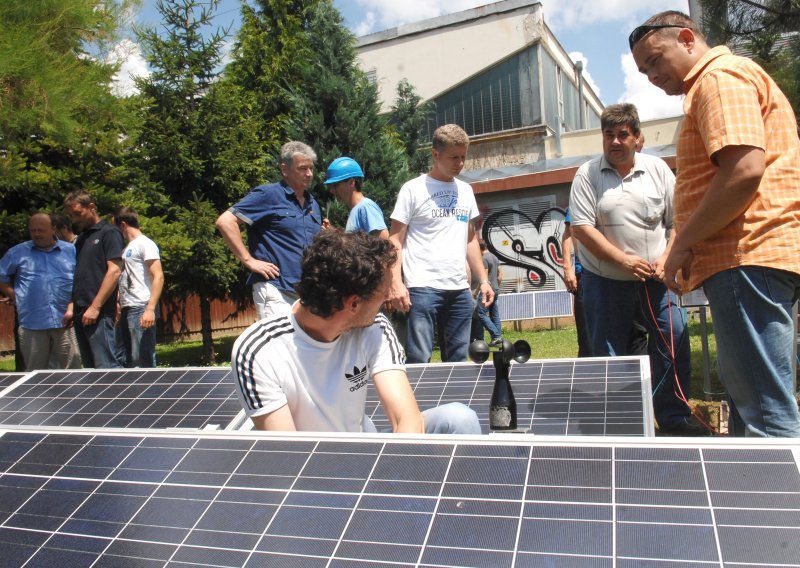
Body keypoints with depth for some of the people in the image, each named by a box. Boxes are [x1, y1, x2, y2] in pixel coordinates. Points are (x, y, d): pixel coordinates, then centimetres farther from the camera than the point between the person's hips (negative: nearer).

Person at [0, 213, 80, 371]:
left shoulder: (70, 250, 9)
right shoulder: (17, 252, 10)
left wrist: (73, 306, -4)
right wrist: (15, 296, 5)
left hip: (64, 322, -1)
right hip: (32, 324, 1)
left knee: (72, 369, -1)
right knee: (35, 374, 6)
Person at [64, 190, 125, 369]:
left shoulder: (109, 232, -3)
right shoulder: (81, 238, 21)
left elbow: (114, 271, -13)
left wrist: (95, 307, -16)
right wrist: (72, 307, 12)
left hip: (99, 313, -8)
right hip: (81, 313, 8)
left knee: (106, 367, -9)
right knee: (90, 367, 10)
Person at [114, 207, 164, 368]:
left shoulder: (145, 244, -3)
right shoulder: (127, 248, 21)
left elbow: (158, 277, -13)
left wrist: (150, 309, -21)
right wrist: (119, 306, 11)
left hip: (141, 308, -9)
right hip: (126, 309, 9)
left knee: (143, 361, -10)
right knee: (128, 361, 11)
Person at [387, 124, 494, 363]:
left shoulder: (465, 190, 15)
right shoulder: (413, 189, -2)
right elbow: (395, 240, -4)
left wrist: (483, 280, 14)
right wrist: (396, 283, -16)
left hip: (459, 289, 6)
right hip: (423, 288, -5)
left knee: (458, 361, 8)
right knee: (419, 361, -8)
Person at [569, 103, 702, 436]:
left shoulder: (658, 169, 4)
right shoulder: (588, 175, -2)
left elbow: (678, 221, 5)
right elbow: (582, 228, -10)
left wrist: (666, 260, -10)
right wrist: (625, 261, -16)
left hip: (655, 280, 2)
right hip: (605, 282, -2)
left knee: (674, 343, -1)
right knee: (608, 355, 5)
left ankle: (674, 418, 16)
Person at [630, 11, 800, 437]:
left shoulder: (721, 75, -6)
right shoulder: (720, 80, 27)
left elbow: (745, 169, -21)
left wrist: (683, 245, -13)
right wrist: (691, 247, 18)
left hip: (748, 255, -11)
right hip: (751, 256, 11)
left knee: (766, 411, -10)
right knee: (744, 393, 16)